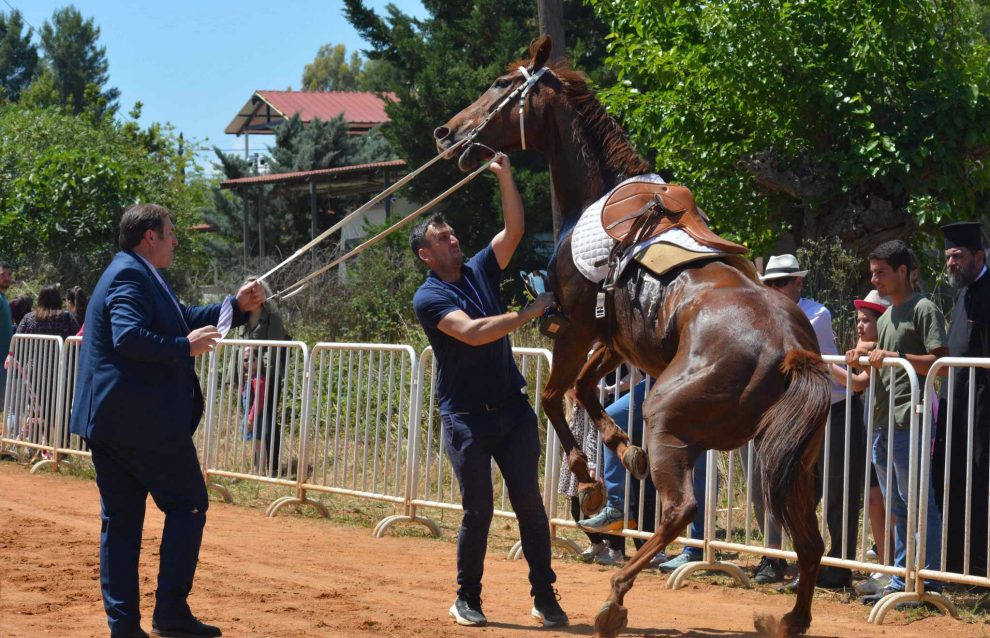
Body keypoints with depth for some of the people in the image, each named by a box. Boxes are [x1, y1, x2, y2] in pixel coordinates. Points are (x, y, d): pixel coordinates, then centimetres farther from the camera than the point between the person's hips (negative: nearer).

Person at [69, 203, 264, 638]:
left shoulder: (132, 274, 20)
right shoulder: (131, 276, -13)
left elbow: (184, 319, 26)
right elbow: (128, 337, -28)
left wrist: (237, 306, 15)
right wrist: (186, 347, -19)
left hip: (107, 421, 10)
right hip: (145, 421, -10)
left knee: (120, 519, 8)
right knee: (187, 505, 1)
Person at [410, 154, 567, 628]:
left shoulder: (480, 270, 10)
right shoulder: (429, 297, -7)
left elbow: (514, 230, 1)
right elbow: (472, 333, -22)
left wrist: (505, 177, -8)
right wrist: (528, 314, -23)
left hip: (512, 408, 4)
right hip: (466, 417, -4)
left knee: (529, 504, 1)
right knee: (478, 511, 0)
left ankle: (544, 597, 7)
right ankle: (467, 599, 15)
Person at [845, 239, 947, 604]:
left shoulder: (923, 310, -5)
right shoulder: (885, 317, 22)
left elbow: (939, 362, -14)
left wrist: (894, 356, -19)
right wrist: (865, 355, 8)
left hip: (909, 421, -9)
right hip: (882, 421, 9)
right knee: (896, 508, 11)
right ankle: (901, 582, 15)